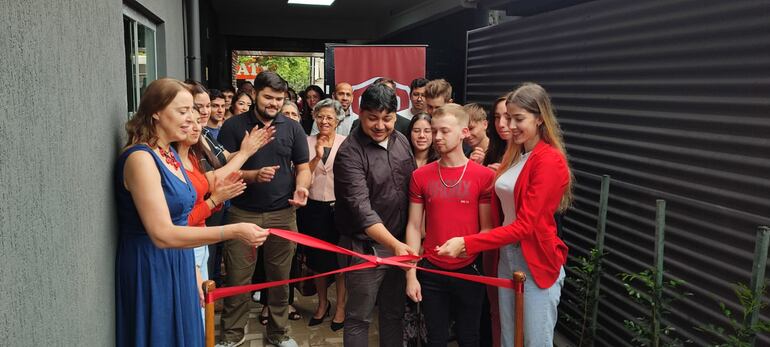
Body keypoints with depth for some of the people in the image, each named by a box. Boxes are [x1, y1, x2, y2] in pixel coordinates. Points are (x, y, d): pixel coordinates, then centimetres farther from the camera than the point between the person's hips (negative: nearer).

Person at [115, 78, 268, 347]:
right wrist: (232, 232, -29)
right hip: (151, 273, -8)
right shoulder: (140, 158, -19)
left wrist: (193, 270, 13)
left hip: (178, 266, 8)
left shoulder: (170, 153, 8)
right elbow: (162, 234, -26)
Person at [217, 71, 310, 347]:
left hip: (282, 214, 2)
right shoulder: (233, 126, 0)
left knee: (280, 277, 10)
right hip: (242, 213, -1)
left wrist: (301, 187, -13)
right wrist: (254, 175, -20)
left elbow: (303, 168, 8)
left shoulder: (292, 128, 6)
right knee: (237, 278, 4)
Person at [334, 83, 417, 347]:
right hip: (366, 247, -6)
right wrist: (393, 244, -33)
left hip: (401, 243, 6)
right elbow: (361, 208, -25)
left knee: (394, 313, 19)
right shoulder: (349, 153, -17)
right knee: (359, 318, 7)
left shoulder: (402, 141, 4)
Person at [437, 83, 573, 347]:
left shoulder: (550, 160, -17)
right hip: (506, 257, 7)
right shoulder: (514, 155, 10)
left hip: (536, 263, -7)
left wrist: (467, 244, -27)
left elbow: (525, 225, -23)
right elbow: (502, 210, 7)